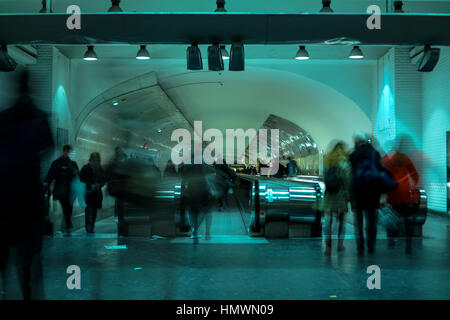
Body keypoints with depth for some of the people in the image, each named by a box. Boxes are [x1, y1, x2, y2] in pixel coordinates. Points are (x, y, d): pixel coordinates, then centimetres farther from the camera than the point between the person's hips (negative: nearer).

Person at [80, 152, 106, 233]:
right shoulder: (86, 168, -3)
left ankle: (92, 227, 16)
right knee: (89, 210, -12)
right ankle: (89, 228, -11)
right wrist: (90, 186, -16)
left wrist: (99, 185, -9)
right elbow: (82, 180, -5)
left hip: (97, 193, 4)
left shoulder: (100, 169, 9)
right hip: (88, 193, -4)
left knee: (94, 211, 7)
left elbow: (103, 181, 12)